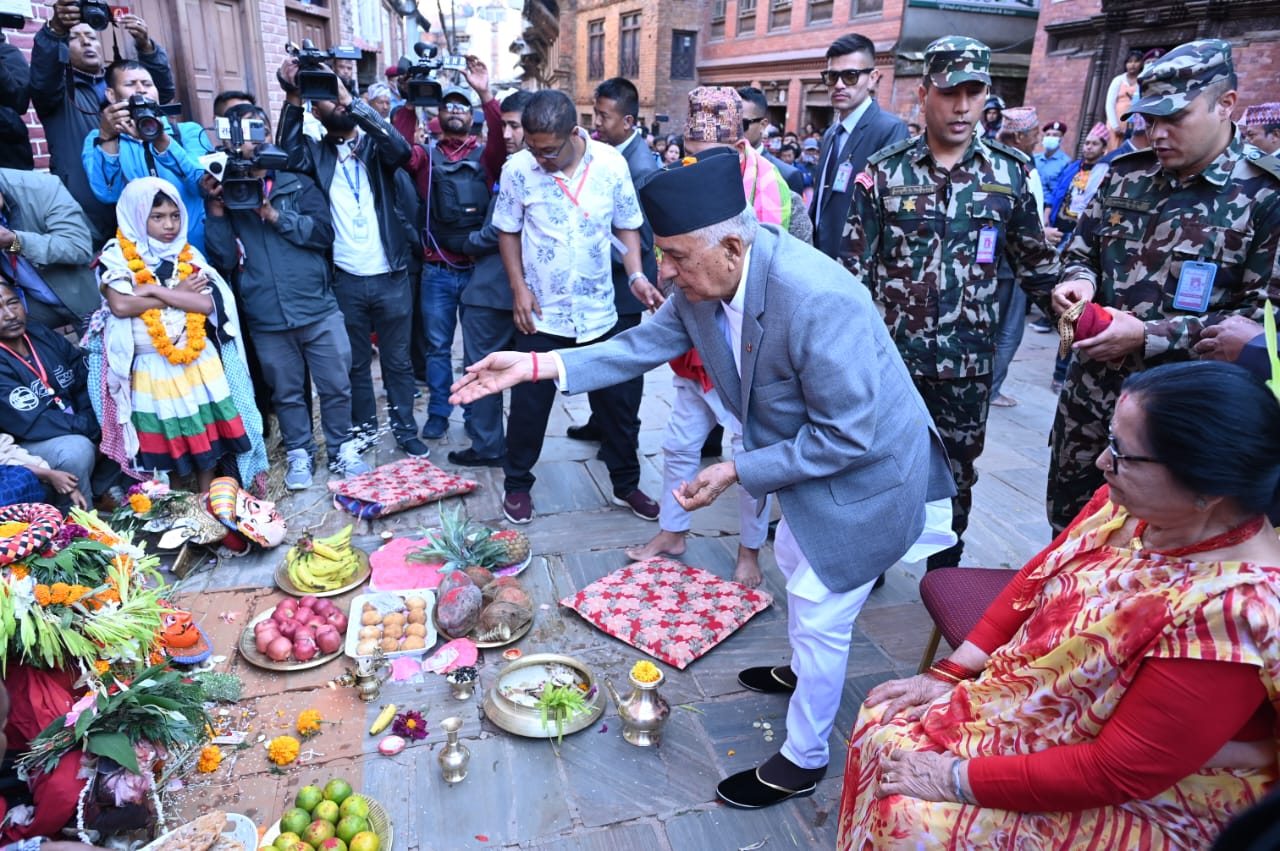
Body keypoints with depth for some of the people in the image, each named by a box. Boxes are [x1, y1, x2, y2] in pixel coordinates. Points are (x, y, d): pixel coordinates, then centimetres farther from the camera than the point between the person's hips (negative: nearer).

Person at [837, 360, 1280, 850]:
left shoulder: (1231, 608, -33)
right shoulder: (1129, 504, -11)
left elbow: (1116, 772, -28)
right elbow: (1031, 585, 2)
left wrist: (958, 779, -22)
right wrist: (949, 675, -2)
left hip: (1135, 806, -7)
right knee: (883, 721, 2)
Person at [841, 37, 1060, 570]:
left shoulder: (1011, 173, 1)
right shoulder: (884, 172, -2)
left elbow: (1036, 266, 8)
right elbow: (855, 265, -2)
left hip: (968, 362, 1)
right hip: (891, 352, -1)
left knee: (957, 472, 14)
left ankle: (944, 575, 34)